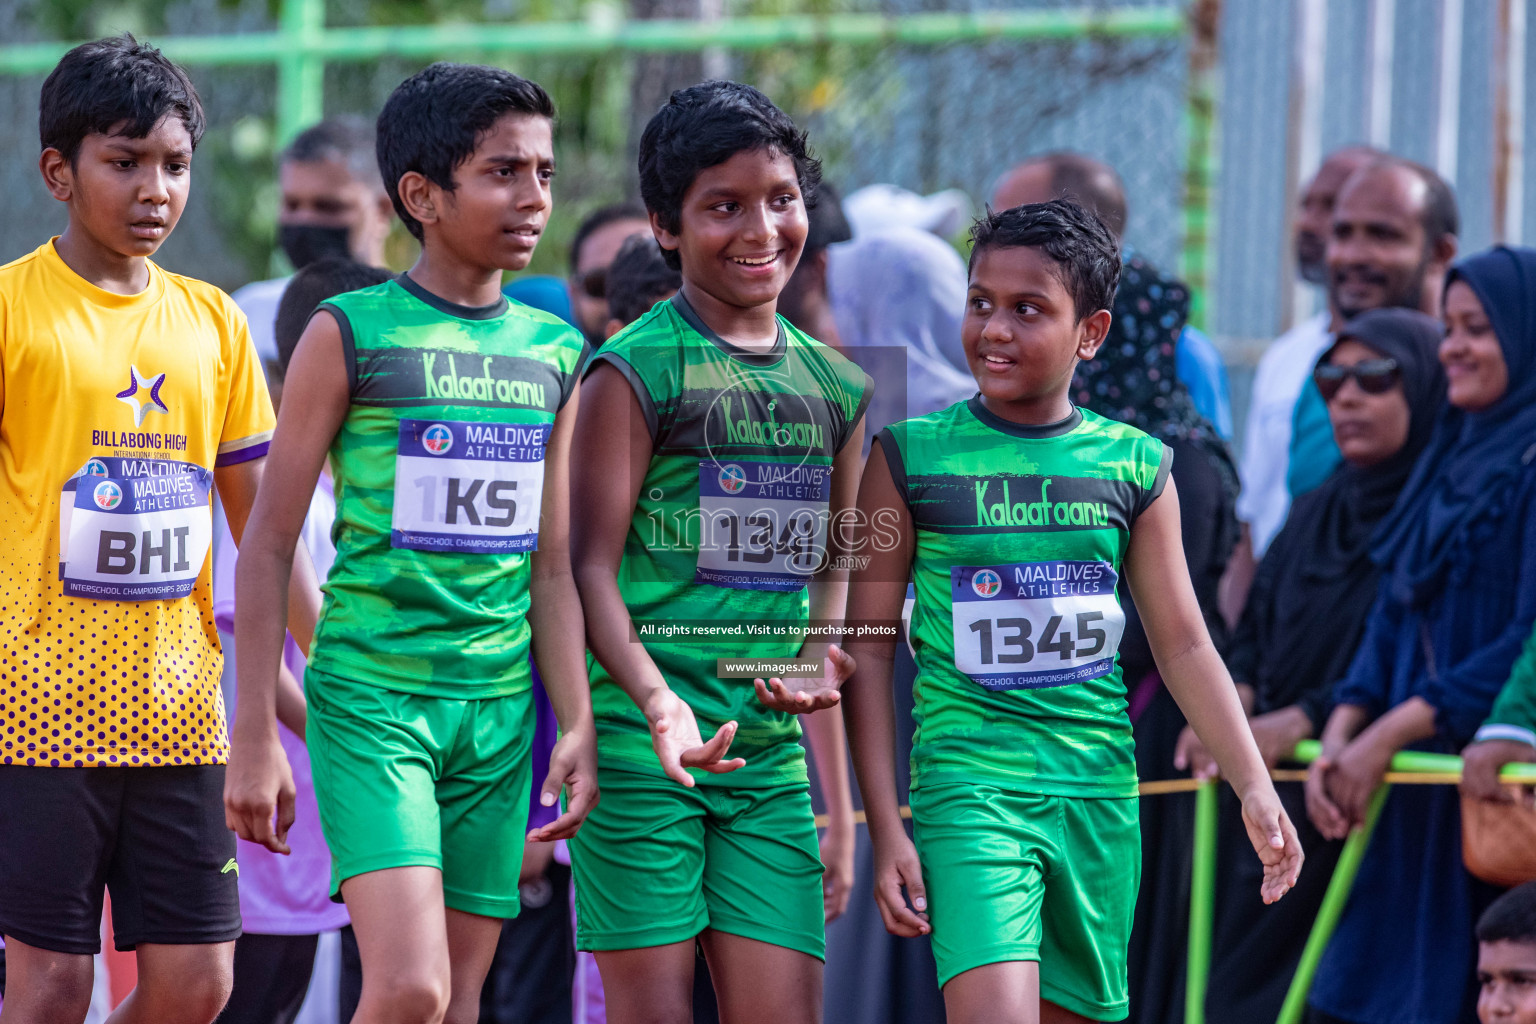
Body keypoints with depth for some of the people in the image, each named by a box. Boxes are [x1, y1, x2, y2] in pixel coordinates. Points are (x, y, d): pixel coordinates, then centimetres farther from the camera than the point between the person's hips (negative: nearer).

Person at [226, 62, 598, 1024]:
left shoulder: (556, 355, 10)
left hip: (500, 708, 5)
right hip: (372, 694, -5)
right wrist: (255, 733, -5)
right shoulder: (352, 334, -4)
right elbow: (271, 541, -2)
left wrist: (579, 722, 7)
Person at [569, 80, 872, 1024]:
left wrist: (820, 658, 3)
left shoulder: (836, 387, 13)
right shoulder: (636, 370, -4)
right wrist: (653, 699, -23)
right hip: (644, 738, -5)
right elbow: (592, 565, -8)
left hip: (770, 744, 5)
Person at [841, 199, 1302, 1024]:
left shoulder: (1134, 466, 6)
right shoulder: (913, 459, -1)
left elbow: (1183, 646, 11)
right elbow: (868, 649, 1)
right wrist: (886, 830, -4)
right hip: (969, 784, -4)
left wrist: (1254, 787, 1)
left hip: (1098, 794, 4)